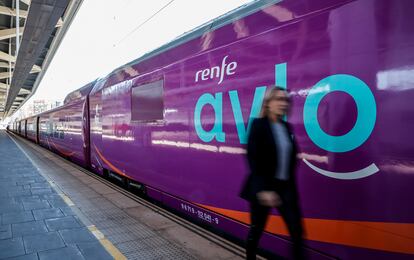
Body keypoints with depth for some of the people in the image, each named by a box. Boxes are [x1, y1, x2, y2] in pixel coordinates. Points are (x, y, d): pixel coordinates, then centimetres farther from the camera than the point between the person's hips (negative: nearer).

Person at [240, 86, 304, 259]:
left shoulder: (287, 127, 8)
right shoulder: (258, 124, -10)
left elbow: (291, 158, 12)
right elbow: (253, 160, -17)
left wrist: (291, 185, 12)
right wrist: (263, 189, -23)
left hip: (285, 187, 6)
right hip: (263, 188, -5)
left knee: (297, 231, 3)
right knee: (256, 230, 12)